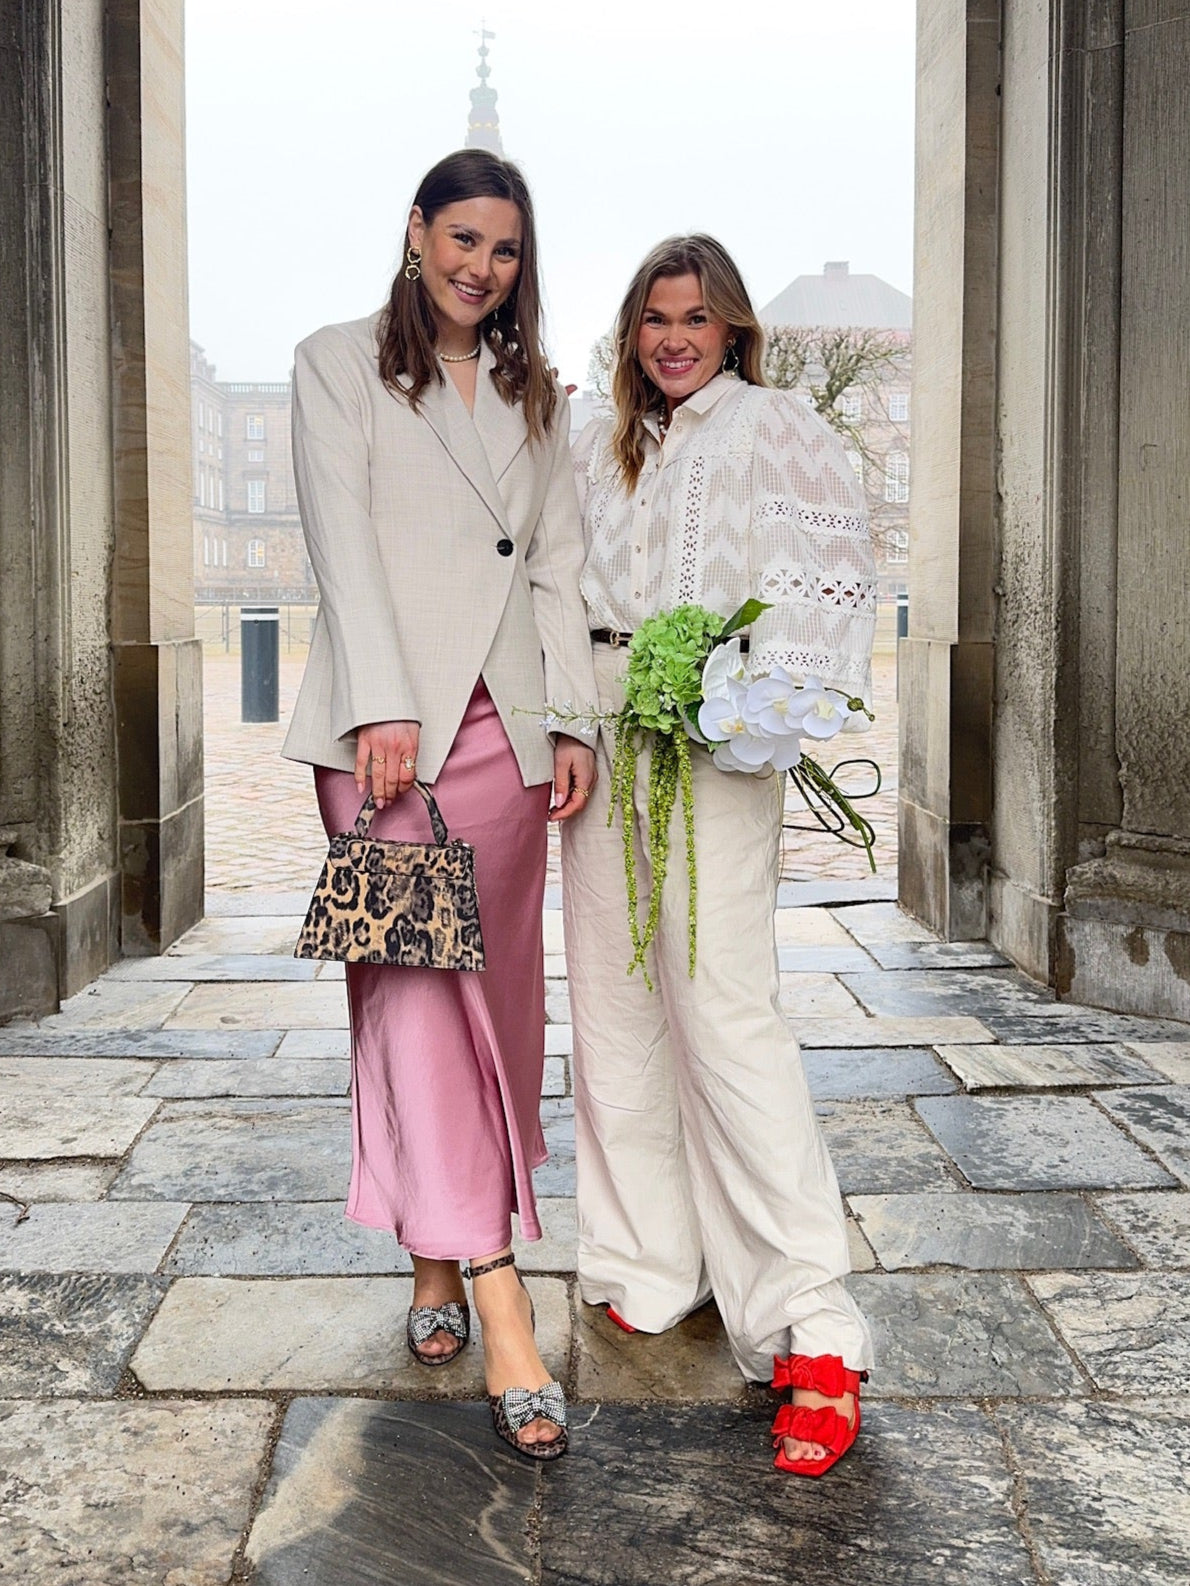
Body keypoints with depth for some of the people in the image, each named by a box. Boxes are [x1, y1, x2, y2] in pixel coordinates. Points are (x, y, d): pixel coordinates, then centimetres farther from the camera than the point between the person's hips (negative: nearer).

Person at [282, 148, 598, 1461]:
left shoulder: (534, 392, 20)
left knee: (492, 988, 5)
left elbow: (557, 561, 14)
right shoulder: (338, 365, 7)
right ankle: (496, 1303, -10)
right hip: (388, 719, -4)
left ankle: (441, 1253, 20)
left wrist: (575, 718, 4)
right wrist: (384, 707, -15)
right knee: (417, 982, -10)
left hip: (506, 719, 5)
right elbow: (344, 542, -4)